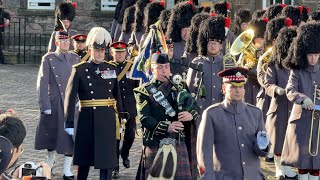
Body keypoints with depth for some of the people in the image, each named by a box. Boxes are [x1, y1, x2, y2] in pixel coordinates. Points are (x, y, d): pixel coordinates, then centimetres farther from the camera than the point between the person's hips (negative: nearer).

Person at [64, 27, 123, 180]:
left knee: (108, 160, 1)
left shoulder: (112, 69, 7)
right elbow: (70, 97, -8)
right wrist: (69, 124, -12)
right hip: (87, 120, -2)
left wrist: (120, 120, 9)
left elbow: (117, 95, 11)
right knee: (84, 160, 10)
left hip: (108, 120, 2)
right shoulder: (79, 70, -4)